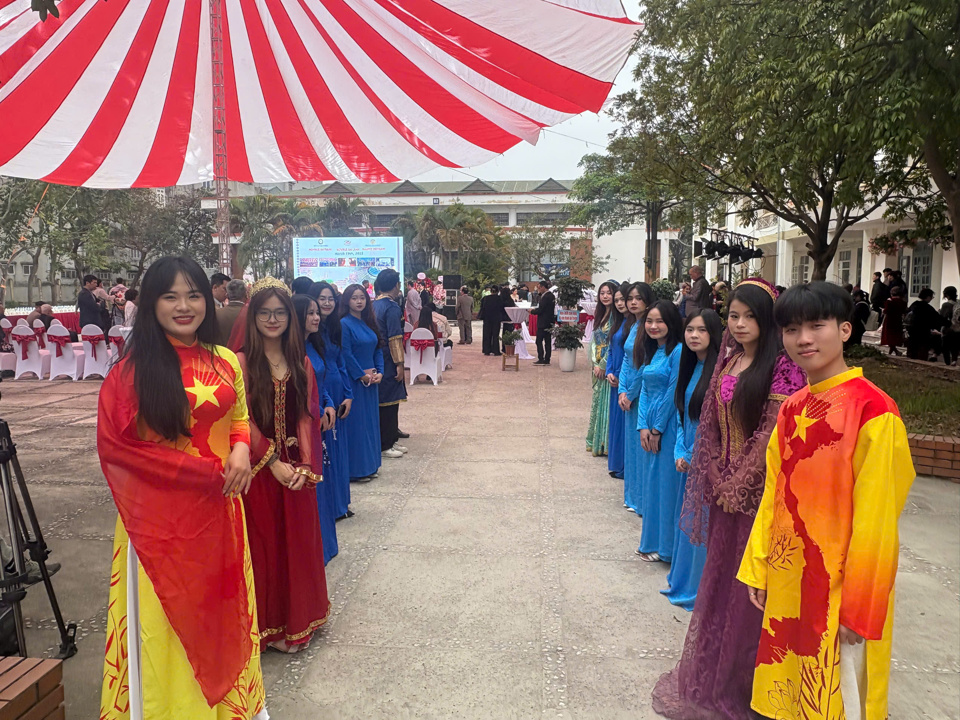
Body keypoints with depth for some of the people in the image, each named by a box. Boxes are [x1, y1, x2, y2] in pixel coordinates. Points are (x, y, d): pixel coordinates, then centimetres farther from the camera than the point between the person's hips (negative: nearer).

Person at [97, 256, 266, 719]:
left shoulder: (225, 362, 3)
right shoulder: (130, 371, -10)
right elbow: (115, 446, -13)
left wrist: (241, 449, -9)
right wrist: (204, 470, -16)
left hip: (219, 509, 5)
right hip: (160, 515, -4)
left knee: (221, 605, 17)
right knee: (168, 617, 9)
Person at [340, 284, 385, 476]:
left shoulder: (368, 323, 11)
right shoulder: (344, 324, -10)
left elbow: (378, 350, 12)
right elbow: (346, 354, -15)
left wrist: (379, 372, -2)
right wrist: (362, 375, -14)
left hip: (371, 380, 7)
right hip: (354, 381, -7)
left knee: (370, 421, 11)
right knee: (356, 422, -2)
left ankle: (369, 465, 21)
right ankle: (356, 469, 6)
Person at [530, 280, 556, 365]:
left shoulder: (545, 297, -19)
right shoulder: (551, 295, 12)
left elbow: (540, 310, -20)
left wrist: (532, 311, -4)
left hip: (543, 323, -9)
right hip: (550, 322, 9)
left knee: (539, 341, -3)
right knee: (548, 341, 9)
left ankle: (541, 359, -5)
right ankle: (547, 360, 12)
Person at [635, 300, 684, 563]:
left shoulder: (678, 351, -13)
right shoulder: (651, 351, 12)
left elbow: (673, 393, -15)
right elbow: (645, 390, 10)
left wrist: (657, 429, -10)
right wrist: (643, 426, 0)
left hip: (669, 426, -8)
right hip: (650, 425, 8)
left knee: (665, 482, -1)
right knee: (650, 480, 14)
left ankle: (663, 545, 12)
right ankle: (651, 541, 27)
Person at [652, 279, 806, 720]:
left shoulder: (781, 367, -15)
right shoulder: (728, 361, 8)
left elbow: (775, 435, -18)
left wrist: (739, 485, -14)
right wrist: (718, 481, 2)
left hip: (760, 490, -7)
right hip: (727, 487, 7)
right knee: (721, 576, 17)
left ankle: (742, 682, 25)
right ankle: (711, 674, 35)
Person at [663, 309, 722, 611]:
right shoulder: (690, 367, 9)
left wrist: (694, 456, -12)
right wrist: (680, 452, 5)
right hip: (689, 460, 8)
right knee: (685, 520, 19)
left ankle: (699, 590, 19)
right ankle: (682, 580, 36)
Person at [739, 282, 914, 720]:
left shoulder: (873, 410, -17)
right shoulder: (791, 409, 4)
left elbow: (875, 518, -16)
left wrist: (859, 607, -13)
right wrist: (758, 567, 10)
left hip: (840, 586, -6)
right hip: (787, 581, 6)